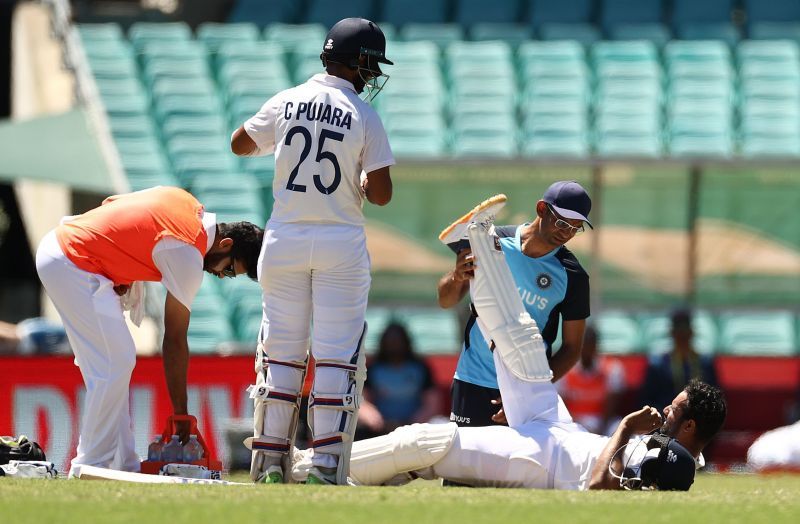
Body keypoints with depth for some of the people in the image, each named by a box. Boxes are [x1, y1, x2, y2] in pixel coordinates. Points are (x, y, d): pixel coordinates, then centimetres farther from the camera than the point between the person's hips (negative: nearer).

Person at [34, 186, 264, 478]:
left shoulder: (188, 204, 9)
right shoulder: (188, 255, -16)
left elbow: (110, 203, 19)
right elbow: (175, 340, -12)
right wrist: (181, 414, -8)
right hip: (73, 265, -10)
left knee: (111, 363, 11)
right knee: (116, 363, -11)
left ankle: (123, 464, 12)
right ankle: (92, 466, -10)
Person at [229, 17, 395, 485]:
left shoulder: (286, 103, 1)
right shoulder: (364, 117, -8)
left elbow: (240, 144, 18)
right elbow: (381, 194, -10)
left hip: (285, 240, 3)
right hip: (341, 243, -3)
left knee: (281, 353, 10)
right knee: (337, 357, 0)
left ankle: (271, 461, 8)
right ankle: (327, 465, -6)